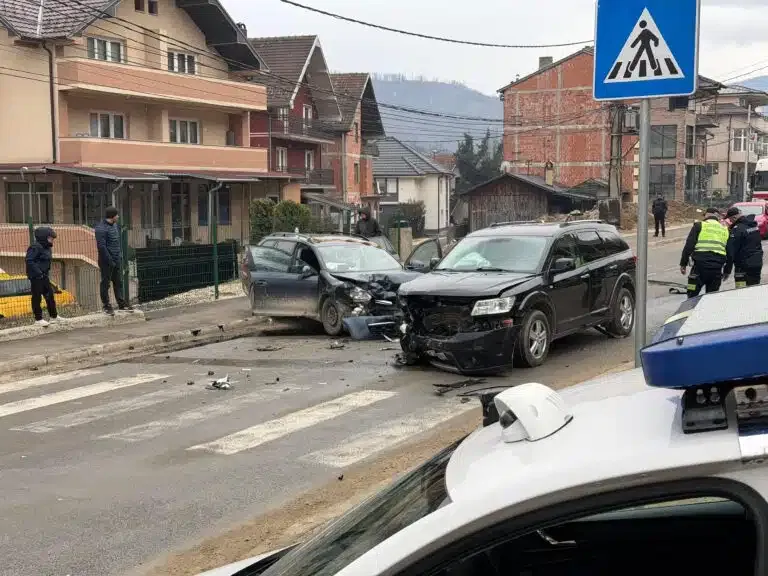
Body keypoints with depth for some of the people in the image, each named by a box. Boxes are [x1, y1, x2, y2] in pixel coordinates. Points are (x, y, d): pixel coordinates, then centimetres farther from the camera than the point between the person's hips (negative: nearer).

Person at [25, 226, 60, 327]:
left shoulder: (46, 247, 11)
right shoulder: (35, 247, -18)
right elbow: (29, 261, -23)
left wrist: (47, 272, 10)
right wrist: (38, 273, -25)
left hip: (44, 276, 9)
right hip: (36, 277, -9)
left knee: (50, 295, 14)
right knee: (37, 297, 0)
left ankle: (53, 316, 25)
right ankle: (38, 319, 7)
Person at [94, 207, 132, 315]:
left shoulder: (116, 225, 10)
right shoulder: (101, 228, -17)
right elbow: (101, 246, -20)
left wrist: (120, 255, 11)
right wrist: (110, 261, -20)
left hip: (116, 260, 8)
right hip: (106, 261, -8)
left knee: (118, 282, 14)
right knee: (105, 283, 2)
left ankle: (121, 303, 22)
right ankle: (106, 306, 9)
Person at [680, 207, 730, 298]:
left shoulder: (699, 226, 4)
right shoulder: (725, 230, 17)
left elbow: (688, 246, -4)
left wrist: (683, 264, 1)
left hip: (700, 266, -4)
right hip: (717, 269, 4)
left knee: (692, 296, 1)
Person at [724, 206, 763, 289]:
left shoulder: (737, 229, -17)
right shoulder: (754, 225, 10)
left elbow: (731, 251, -18)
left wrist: (727, 270, -15)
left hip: (744, 266, -8)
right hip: (758, 264, 8)